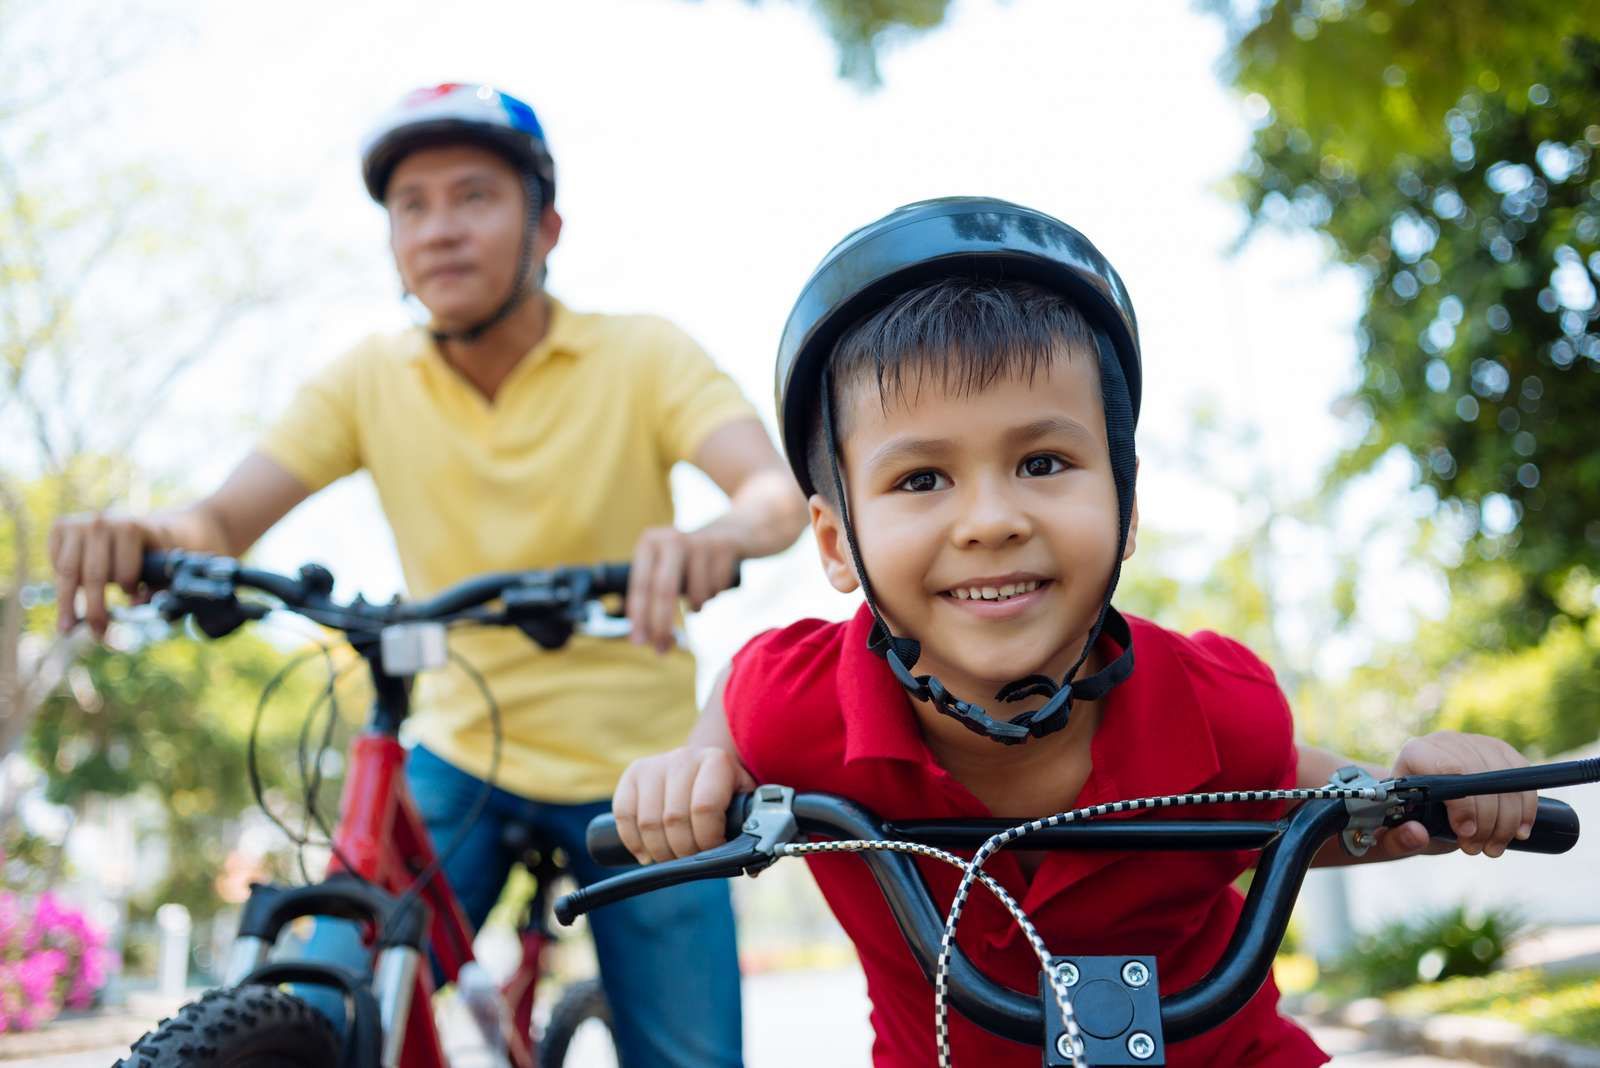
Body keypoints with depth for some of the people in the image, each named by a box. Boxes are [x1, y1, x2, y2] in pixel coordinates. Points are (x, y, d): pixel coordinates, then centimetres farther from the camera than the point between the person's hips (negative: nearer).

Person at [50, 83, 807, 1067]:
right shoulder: (374, 379, -4)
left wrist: (716, 538, -49)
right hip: (462, 760, 2)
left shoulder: (641, 353, -11)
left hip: (636, 773, -1)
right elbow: (224, 519, -12)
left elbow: (781, 493, -25)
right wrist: (144, 538, -36)